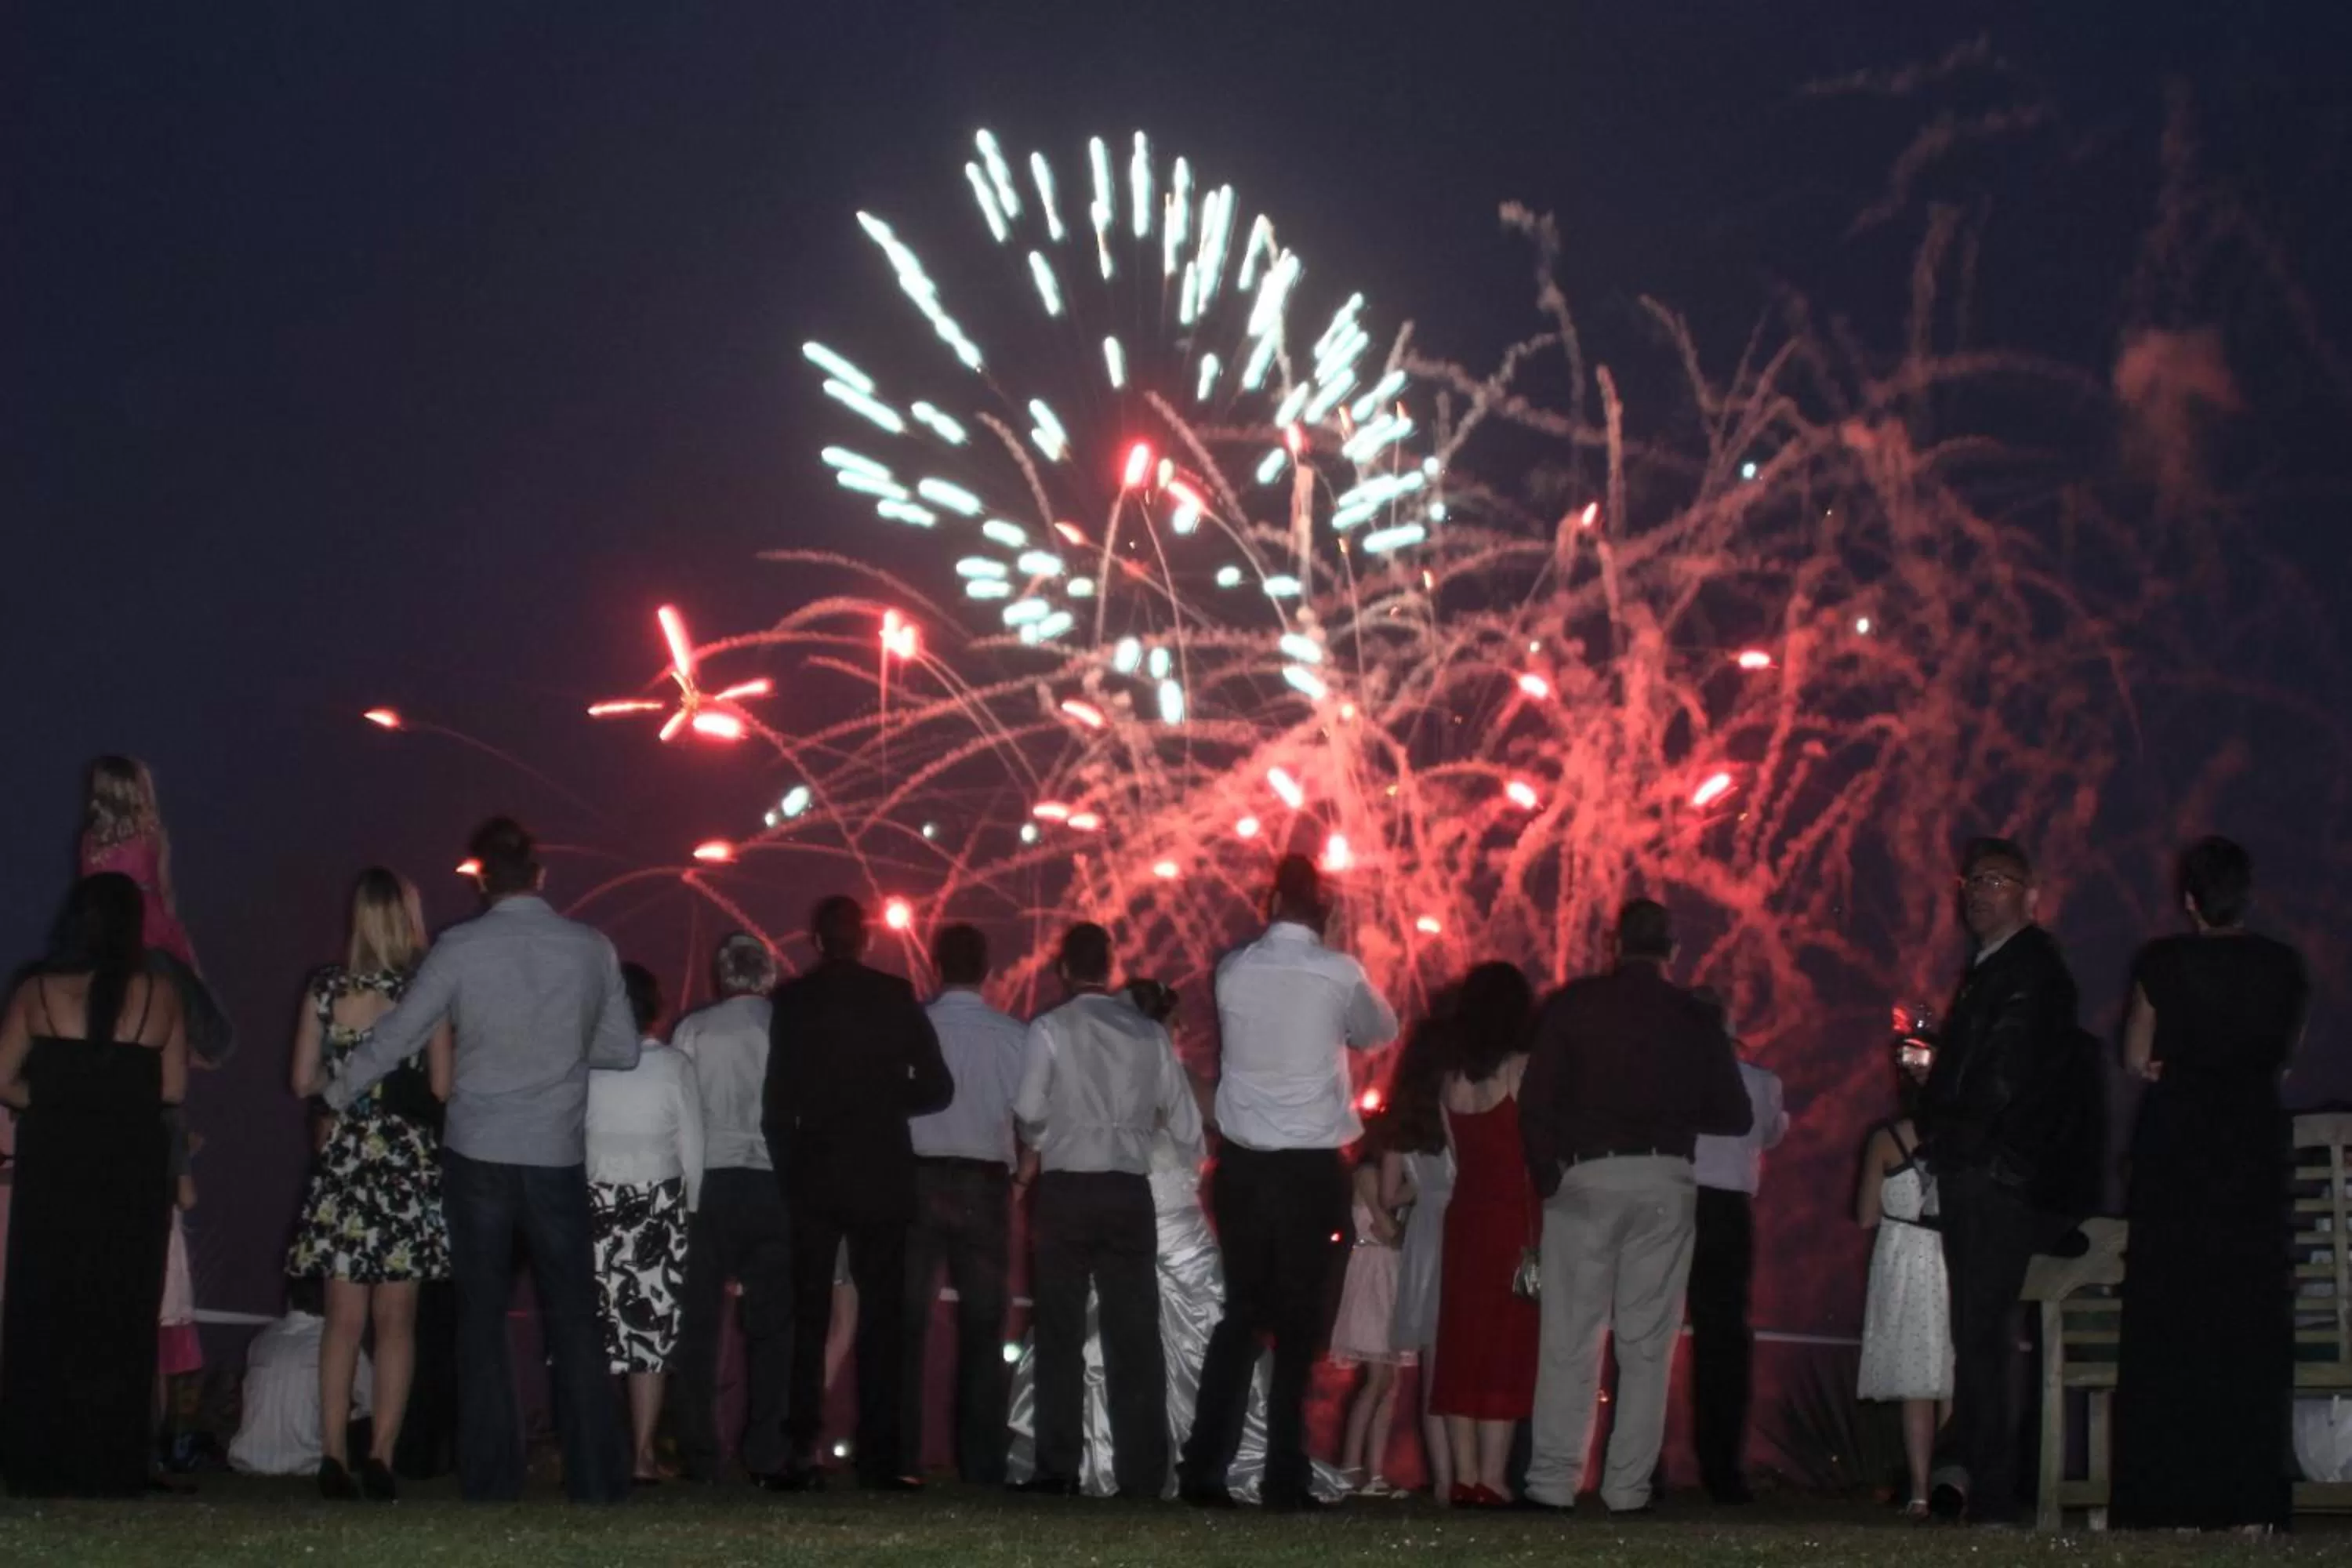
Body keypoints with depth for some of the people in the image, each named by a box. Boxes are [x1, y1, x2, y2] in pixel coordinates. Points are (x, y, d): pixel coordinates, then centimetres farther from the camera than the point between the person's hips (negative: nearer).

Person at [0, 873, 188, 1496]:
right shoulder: (157, 995, -3)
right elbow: (173, 1088, 0)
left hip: (53, 1166, 0)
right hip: (133, 1171, 0)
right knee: (120, 1321, 7)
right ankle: (109, 1465, 8)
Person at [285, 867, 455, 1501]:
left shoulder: (326, 989, -1)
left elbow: (304, 1081, 3)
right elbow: (443, 1086, -6)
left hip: (344, 1158, 2)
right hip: (410, 1159, -2)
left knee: (344, 1318, 6)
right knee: (396, 1320, 5)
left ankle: (334, 1456, 0)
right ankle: (380, 1458, 0)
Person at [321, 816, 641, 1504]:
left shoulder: (460, 949, -7)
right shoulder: (591, 949, -2)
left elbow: (397, 1035, 0)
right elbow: (622, 1050, 5)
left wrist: (335, 1096, 15)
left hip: (478, 1156, -1)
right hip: (558, 1158, 1)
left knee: (482, 1320, 7)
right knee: (573, 1322, 6)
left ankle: (491, 1475, 7)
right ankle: (595, 1475, 4)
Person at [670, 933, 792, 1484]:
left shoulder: (693, 1030, 1)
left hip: (709, 1178, 0)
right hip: (775, 1182, 0)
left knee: (699, 1321, 5)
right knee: (770, 1324, 5)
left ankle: (699, 1454, 0)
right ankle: (765, 1455, 1)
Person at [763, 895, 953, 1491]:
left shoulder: (793, 1000, -3)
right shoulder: (896, 997, 0)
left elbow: (778, 1096, -5)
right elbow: (936, 1087, 0)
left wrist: (786, 1166, 6)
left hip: (814, 1174, 0)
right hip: (883, 1178, 0)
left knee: (809, 1316, 4)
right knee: (882, 1317, 4)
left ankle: (804, 1452, -5)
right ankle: (879, 1456, -2)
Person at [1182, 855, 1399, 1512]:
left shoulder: (1233, 971, -1)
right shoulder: (1339, 974, -7)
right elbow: (1381, 1031, 12)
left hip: (1241, 1162, 3)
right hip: (1310, 1166, -3)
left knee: (1241, 1313, 11)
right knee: (1298, 1321, 3)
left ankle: (1205, 1470, 5)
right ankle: (1284, 1478, -1)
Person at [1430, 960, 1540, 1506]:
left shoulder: (1452, 1077, 9)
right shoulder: (1522, 1070, -8)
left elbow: (1455, 1156, 10)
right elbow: (1537, 1153, -9)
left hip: (1464, 1216, 5)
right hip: (1514, 1217, -5)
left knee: (1462, 1344, 8)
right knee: (1508, 1348, -2)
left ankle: (1465, 1476, 7)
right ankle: (1492, 1478, -6)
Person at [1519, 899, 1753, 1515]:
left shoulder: (1573, 1004, 1)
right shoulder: (1695, 1018, 5)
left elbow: (1535, 1101, -4)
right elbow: (1736, 1116, 7)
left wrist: (1546, 1176, 8)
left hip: (1586, 1175, -1)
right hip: (1666, 1181, 1)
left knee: (1570, 1337, 2)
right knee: (1647, 1341, 4)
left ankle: (1554, 1479, -3)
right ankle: (1628, 1485, 1)